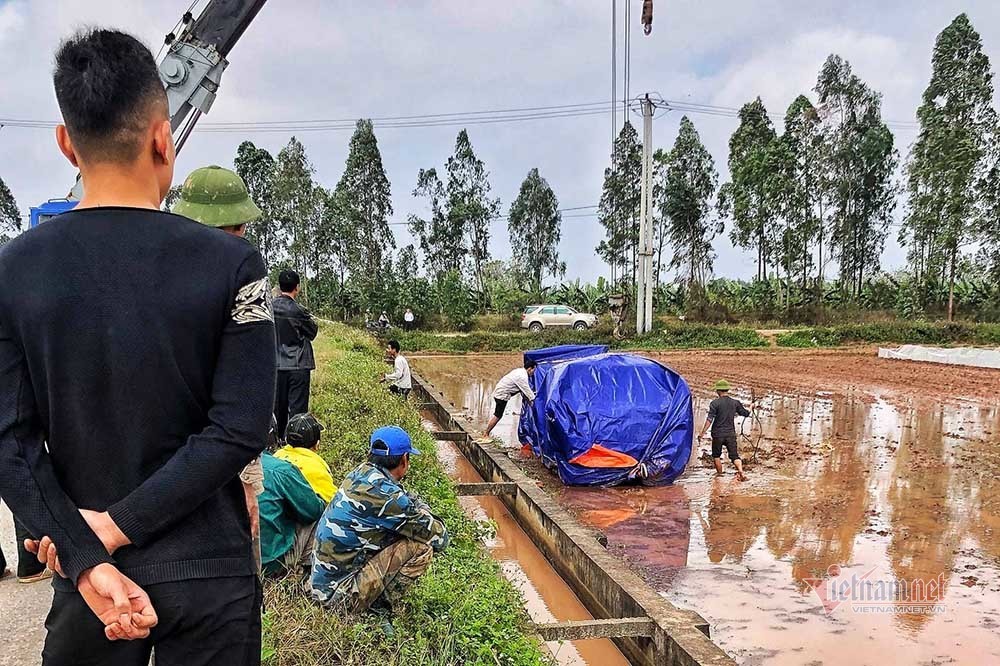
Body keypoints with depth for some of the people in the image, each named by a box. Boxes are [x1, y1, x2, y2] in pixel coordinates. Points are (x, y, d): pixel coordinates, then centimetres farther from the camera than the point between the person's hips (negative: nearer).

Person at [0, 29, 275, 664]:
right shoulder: (232, 264, -13)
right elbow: (240, 431, -17)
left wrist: (89, 562, -10)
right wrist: (114, 527, -12)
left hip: (84, 570, 2)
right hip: (208, 573, -1)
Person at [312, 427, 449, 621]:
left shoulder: (360, 473, 2)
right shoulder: (386, 496, -23)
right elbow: (440, 538, -13)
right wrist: (422, 510, 4)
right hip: (339, 595, -9)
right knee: (421, 548, -14)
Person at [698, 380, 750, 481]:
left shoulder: (715, 403, -9)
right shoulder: (735, 402, 3)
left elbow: (709, 419, -15)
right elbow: (746, 413, 16)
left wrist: (702, 433, -12)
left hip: (718, 434, -3)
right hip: (731, 434, 3)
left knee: (716, 455, 16)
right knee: (734, 455, 2)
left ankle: (720, 474, 24)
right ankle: (741, 472, -20)